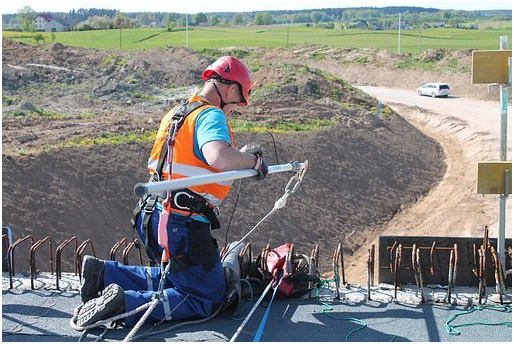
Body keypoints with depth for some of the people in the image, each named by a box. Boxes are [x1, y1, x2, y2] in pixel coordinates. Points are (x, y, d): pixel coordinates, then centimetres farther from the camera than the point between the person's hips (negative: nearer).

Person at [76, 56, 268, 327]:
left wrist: (241, 156, 20)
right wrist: (253, 160, -15)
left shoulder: (177, 113, 16)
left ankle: (103, 273, 17)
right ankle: (125, 303, -13)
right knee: (207, 300, 1)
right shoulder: (211, 115, -14)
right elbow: (219, 157, -34)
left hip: (155, 219, 9)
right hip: (182, 225, -9)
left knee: (177, 278, 28)